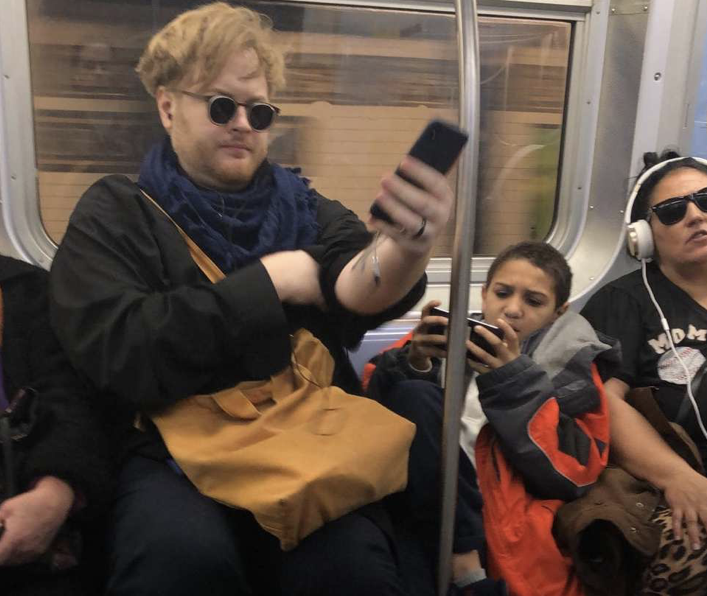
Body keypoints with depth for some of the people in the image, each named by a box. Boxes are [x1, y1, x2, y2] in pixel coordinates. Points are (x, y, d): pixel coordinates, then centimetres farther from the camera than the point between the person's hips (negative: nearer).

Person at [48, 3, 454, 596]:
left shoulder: (305, 208, 11)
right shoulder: (115, 214, 4)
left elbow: (361, 287, -11)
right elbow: (120, 354, -13)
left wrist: (406, 246, -35)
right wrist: (268, 281, -10)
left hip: (311, 445, 2)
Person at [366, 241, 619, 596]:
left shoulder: (572, 368, 9)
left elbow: (572, 474, -6)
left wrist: (514, 381, -15)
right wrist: (413, 362, -16)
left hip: (513, 541, -3)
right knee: (413, 395, -19)